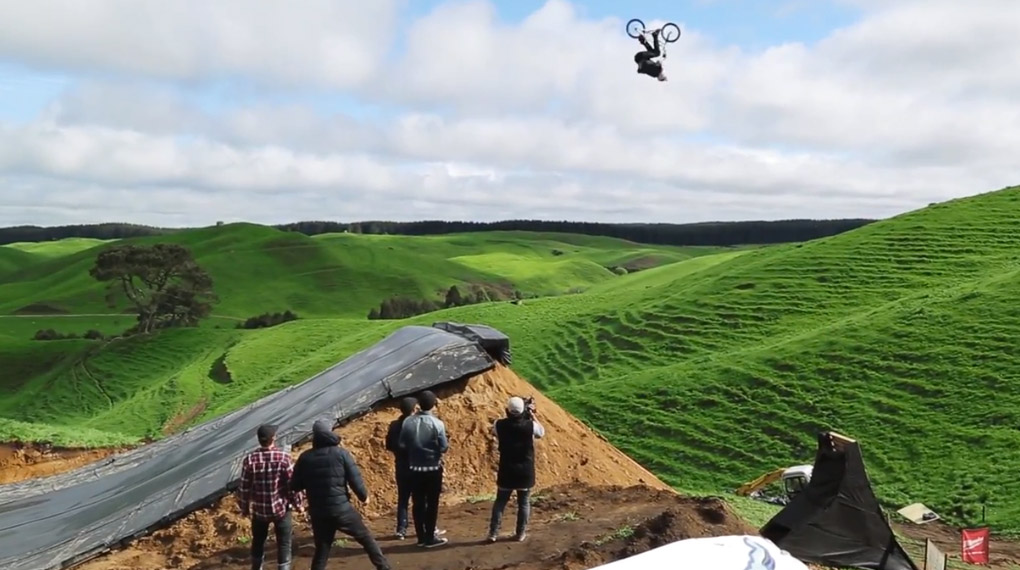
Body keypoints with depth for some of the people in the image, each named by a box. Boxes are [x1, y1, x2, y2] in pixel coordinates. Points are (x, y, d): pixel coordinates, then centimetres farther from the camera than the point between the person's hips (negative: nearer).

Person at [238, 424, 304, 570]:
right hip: (281, 508, -2)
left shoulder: (249, 460, -11)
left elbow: (244, 488, -4)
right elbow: (293, 484, -12)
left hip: (259, 510, 3)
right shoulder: (284, 457, -16)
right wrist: (298, 504, 3)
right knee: (284, 545, 9)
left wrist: (245, 508, 11)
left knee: (258, 542, 23)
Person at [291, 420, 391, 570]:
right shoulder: (341, 453, -7)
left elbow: (295, 485, 6)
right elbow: (355, 479, -9)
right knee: (366, 539, 13)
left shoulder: (305, 458, 1)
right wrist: (364, 496, 9)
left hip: (318, 512, 3)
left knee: (321, 550, 14)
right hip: (342, 509, -3)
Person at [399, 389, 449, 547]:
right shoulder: (437, 423, -15)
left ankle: (421, 537, 17)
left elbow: (402, 445, 3)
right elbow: (444, 447, -10)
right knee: (432, 503, 6)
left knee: (418, 503, 11)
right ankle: (430, 537, 10)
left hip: (414, 468, 4)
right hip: (433, 468, -4)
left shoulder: (408, 422, -4)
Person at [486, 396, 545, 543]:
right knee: (524, 503, 12)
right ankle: (521, 533, 17)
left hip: (506, 471, 1)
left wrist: (508, 416, 12)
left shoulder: (499, 425, -11)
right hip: (526, 471, -1)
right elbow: (542, 433, 9)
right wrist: (533, 417, 15)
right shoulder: (530, 425, -12)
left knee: (500, 502, 12)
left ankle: (493, 533, 11)